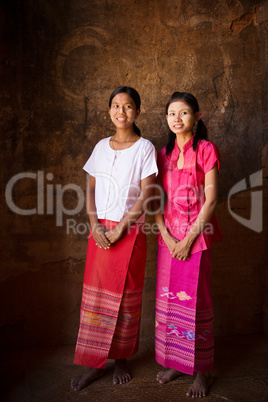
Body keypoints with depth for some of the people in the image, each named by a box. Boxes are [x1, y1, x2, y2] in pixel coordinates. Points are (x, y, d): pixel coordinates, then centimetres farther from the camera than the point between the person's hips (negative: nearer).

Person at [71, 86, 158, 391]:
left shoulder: (145, 148, -2)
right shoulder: (101, 147, 10)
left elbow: (145, 195, -9)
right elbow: (91, 188, 8)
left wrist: (120, 228, -13)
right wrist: (95, 225, -6)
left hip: (130, 231, -3)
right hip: (100, 230, 4)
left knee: (125, 297, 5)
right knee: (95, 295, 6)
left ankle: (121, 359, 25)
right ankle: (95, 364, 20)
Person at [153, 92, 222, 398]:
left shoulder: (206, 150, -4)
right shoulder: (164, 154, 11)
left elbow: (210, 200, -9)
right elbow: (156, 200, 7)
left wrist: (189, 239, -13)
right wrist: (166, 235, -6)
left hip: (196, 235, -4)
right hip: (168, 236, 5)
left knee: (195, 300, 1)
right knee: (167, 298, 9)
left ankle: (201, 370, 18)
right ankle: (173, 361, 26)